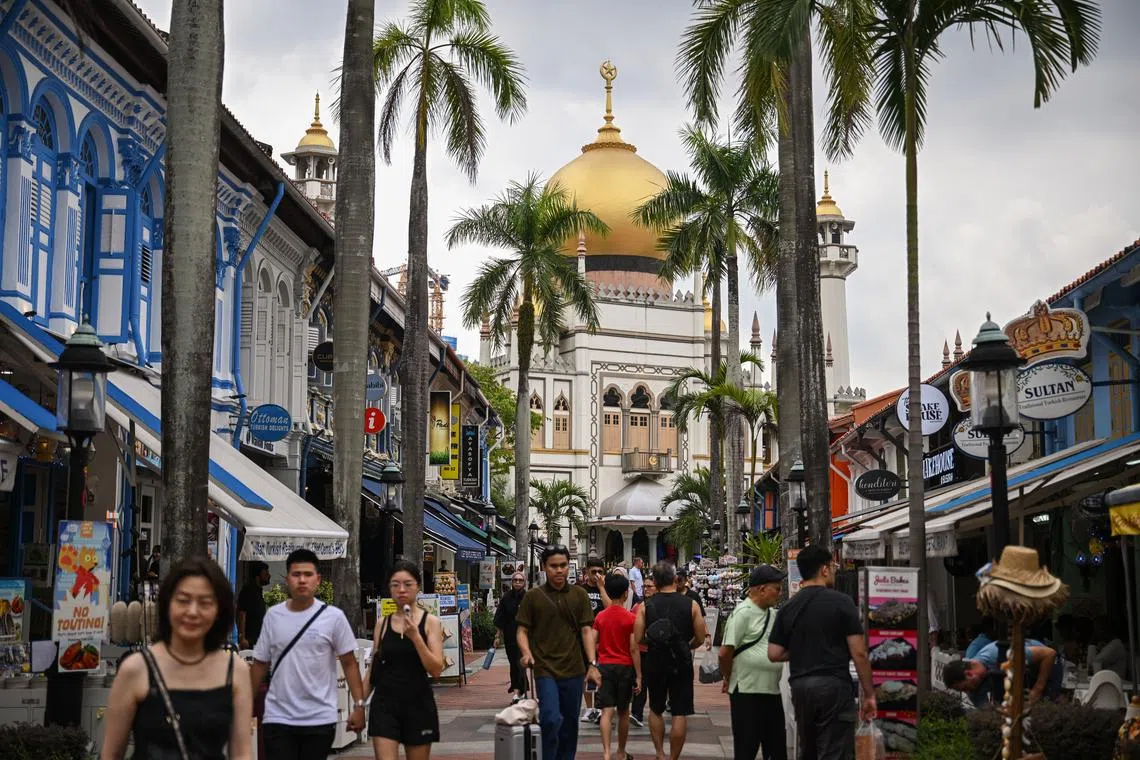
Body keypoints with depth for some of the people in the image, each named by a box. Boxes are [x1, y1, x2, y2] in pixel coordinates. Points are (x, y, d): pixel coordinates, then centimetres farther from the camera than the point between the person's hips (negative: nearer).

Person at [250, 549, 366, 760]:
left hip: (320, 719, -1)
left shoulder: (333, 617, -3)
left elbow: (349, 663, 0)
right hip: (277, 718, 1)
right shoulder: (273, 615, 4)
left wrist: (358, 704, -7)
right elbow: (260, 664, 10)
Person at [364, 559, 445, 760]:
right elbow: (373, 670, 11)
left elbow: (436, 670, -11)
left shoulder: (430, 622, -2)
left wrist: (415, 636, -20)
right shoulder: (382, 624, 5)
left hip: (418, 704, -1)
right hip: (385, 703, 1)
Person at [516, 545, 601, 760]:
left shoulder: (579, 595, 6)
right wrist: (526, 653, -17)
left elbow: (586, 630, 4)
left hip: (573, 669, 3)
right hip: (545, 669, -3)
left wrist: (592, 664, -5)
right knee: (551, 719, -17)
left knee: (570, 724, 10)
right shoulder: (533, 596, 1)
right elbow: (523, 631, 3)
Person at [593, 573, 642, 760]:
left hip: (604, 666, 2)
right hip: (625, 667, -2)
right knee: (623, 711, 13)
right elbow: (634, 649, -9)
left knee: (607, 711, -4)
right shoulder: (631, 618, -7)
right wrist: (639, 676, -5)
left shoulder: (600, 616, 2)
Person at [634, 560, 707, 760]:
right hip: (681, 664, -2)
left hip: (654, 663, 2)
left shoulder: (645, 606, -5)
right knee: (680, 714, 5)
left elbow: (638, 638, -8)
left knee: (656, 710, 20)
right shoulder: (691, 605, -6)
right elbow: (700, 639, -3)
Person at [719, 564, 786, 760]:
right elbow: (725, 653, -15)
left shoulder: (772, 613, 12)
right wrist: (729, 679, -1)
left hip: (772, 692, 8)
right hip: (748, 693, -8)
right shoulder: (744, 613, -13)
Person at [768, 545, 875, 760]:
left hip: (799, 686, 5)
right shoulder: (841, 602, -6)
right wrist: (869, 694, -2)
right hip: (833, 686, -5)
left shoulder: (788, 608, 8)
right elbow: (859, 653, -9)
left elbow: (774, 654, 6)